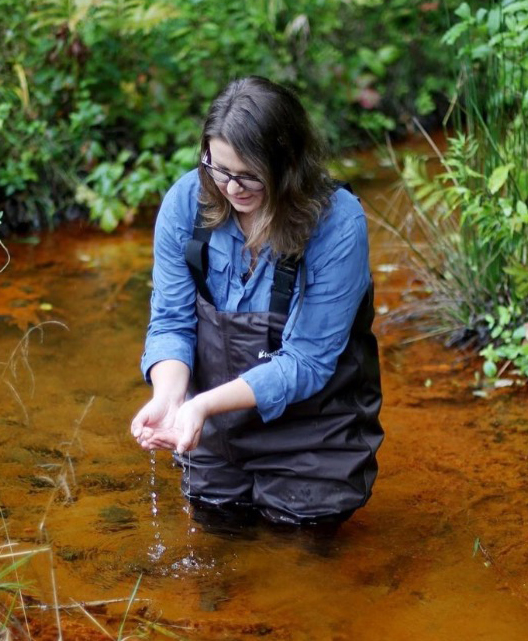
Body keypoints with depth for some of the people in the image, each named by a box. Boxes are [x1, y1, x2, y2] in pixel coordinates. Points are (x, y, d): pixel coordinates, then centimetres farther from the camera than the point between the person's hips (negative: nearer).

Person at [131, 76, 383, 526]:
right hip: (219, 423, 4)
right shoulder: (186, 202, -16)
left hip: (311, 417, -3)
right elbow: (171, 322, -9)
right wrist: (169, 396, -30)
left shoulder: (338, 225, -27)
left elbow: (306, 362, -26)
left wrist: (204, 405, -36)